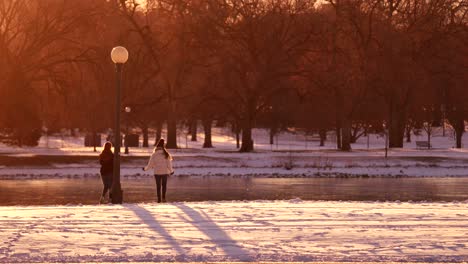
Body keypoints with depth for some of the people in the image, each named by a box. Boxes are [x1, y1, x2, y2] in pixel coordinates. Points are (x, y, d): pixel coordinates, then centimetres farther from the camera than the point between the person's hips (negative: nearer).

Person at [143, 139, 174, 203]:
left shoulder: (154, 154, -7)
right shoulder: (166, 154, -7)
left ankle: (159, 198, 9)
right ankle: (163, 198, 1)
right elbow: (169, 163, -4)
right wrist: (171, 171, 10)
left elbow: (150, 164, -4)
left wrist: (145, 168, 12)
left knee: (158, 185, 10)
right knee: (164, 185, 11)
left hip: (157, 172, 0)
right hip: (165, 172, 0)